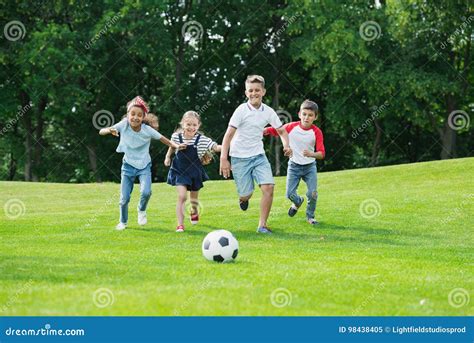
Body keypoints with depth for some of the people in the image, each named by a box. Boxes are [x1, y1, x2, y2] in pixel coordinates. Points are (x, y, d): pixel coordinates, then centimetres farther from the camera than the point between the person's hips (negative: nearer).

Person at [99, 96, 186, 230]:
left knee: (146, 192, -24)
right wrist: (109, 130, -39)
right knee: (124, 198, 0)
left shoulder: (147, 130, -16)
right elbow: (101, 132, -17)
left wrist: (176, 146, -25)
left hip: (144, 166, -1)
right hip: (128, 165, 1)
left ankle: (142, 210, 10)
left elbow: (164, 140, -7)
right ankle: (123, 222, 28)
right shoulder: (124, 125, -16)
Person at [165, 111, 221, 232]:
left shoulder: (202, 139, -17)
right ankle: (180, 224, -13)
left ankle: (194, 212, 54)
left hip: (195, 171, 1)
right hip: (180, 171, -1)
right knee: (182, 196, -17)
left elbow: (216, 147, -24)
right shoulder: (176, 136, -11)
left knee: (194, 197, 19)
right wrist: (168, 157, 7)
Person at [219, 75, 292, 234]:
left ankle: (262, 225, -4)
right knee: (246, 195, -2)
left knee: (268, 187, -15)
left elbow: (282, 131, 11)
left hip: (259, 156, 3)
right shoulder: (241, 110, -13)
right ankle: (244, 198, 39)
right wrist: (223, 159, -21)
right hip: (240, 157, -3)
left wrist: (286, 145, -10)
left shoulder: (268, 112, 0)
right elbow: (228, 135, -14)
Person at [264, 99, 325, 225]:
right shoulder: (291, 127, -12)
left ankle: (310, 216, 17)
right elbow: (274, 130, -1)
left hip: (310, 166, -1)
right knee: (290, 194, -5)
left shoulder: (317, 132, -15)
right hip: (294, 166, 1)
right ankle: (298, 202, 33)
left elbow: (321, 153, -20)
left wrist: (311, 154, -40)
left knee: (313, 194, -10)